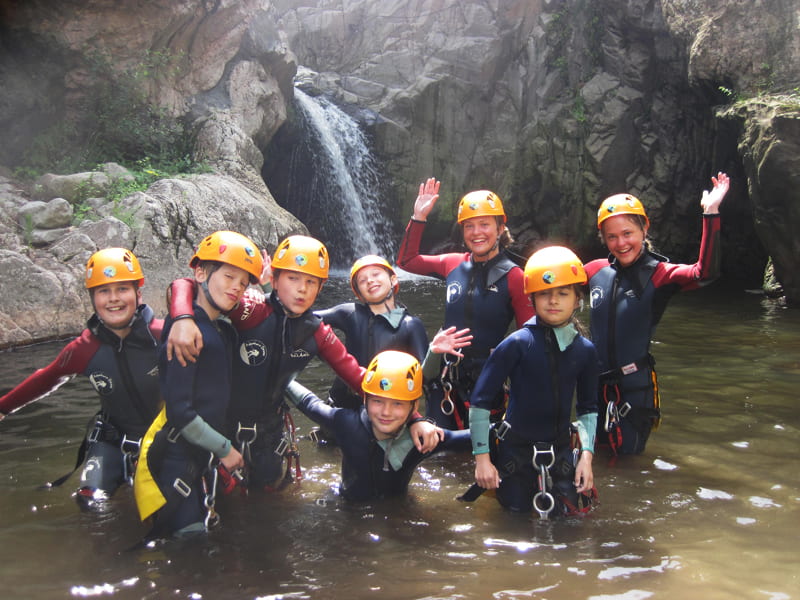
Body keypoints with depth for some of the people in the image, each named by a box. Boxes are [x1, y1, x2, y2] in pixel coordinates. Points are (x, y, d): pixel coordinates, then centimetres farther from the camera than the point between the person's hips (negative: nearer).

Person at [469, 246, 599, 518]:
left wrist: (586, 454, -3)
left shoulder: (585, 350, -2)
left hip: (560, 449, 3)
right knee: (517, 509, 5)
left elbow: (587, 408, 9)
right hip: (516, 446, -3)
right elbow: (480, 400, -12)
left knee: (572, 509, 3)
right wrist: (482, 457, -12)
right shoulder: (518, 343, -15)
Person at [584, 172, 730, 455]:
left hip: (635, 386, -4)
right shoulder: (595, 271, 0)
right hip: (596, 381, 4)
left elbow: (704, 273, -31)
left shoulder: (658, 273, -11)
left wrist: (711, 214, -37)